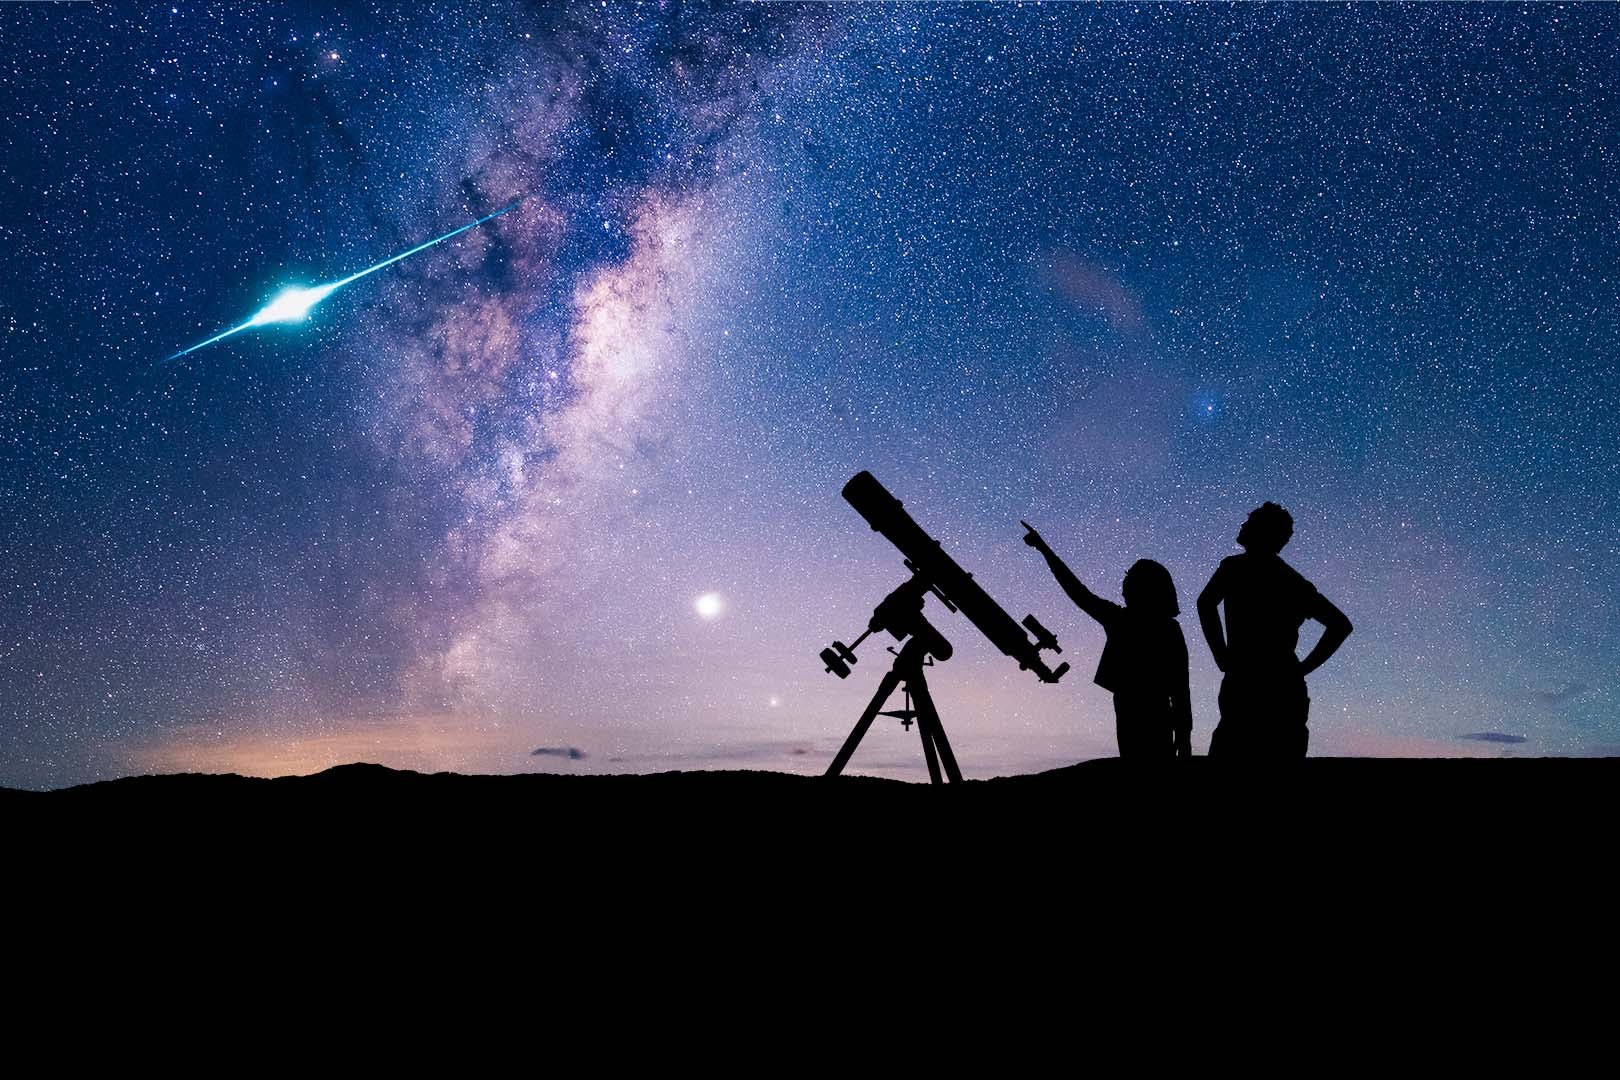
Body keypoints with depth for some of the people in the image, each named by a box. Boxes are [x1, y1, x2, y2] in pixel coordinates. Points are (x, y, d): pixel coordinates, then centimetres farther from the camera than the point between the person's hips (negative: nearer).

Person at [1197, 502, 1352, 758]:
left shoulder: (1235, 567, 1)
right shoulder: (1296, 582, 14)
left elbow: (1206, 602, -14)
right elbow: (1341, 624, 9)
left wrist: (1222, 656, -6)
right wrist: (1303, 668, 8)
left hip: (1242, 687, -5)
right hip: (1287, 691, 5)